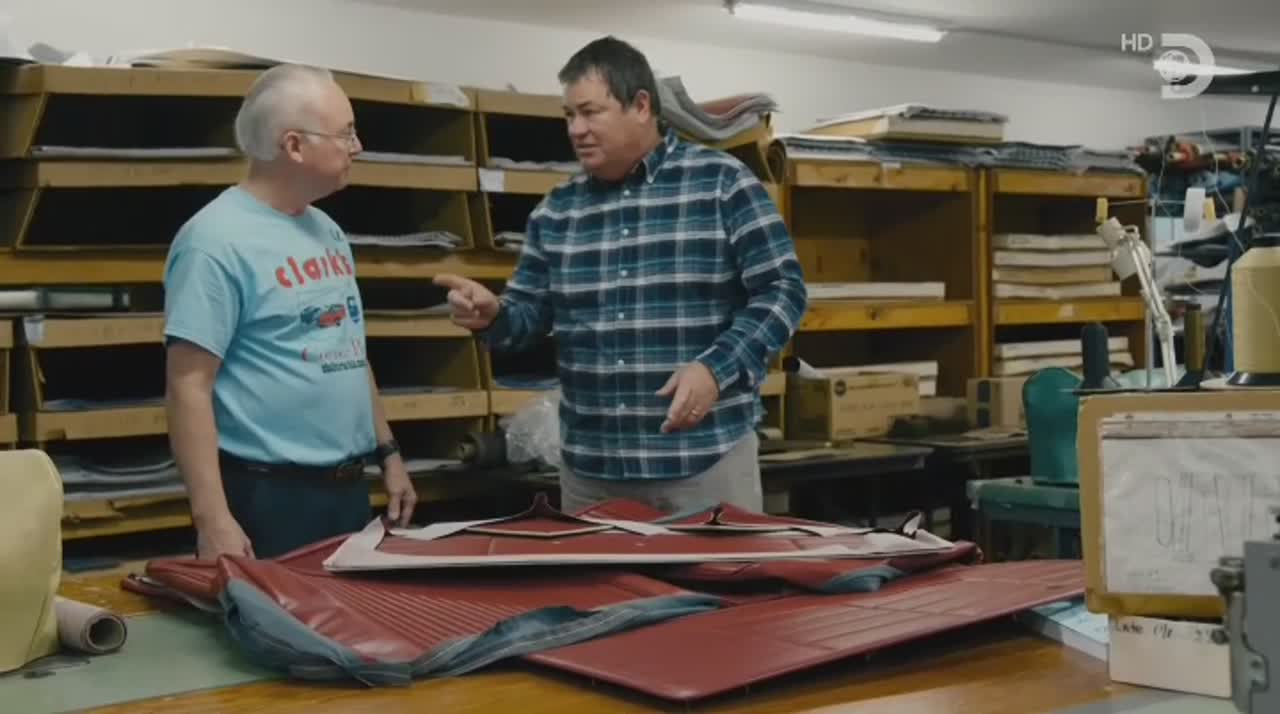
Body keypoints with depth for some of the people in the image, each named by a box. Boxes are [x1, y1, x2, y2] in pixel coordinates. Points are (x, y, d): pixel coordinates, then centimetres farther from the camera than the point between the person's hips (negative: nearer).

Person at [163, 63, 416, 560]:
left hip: (348, 489, 8)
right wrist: (212, 518, -24)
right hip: (268, 498, -8)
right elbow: (188, 386, -19)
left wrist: (387, 453, 17)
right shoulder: (218, 240, -16)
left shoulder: (327, 231, 10)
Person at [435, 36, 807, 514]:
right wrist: (492, 316, -11)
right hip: (589, 463, 4)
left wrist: (718, 369, -19)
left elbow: (782, 288, -7)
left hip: (707, 454, -4)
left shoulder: (722, 183, -4)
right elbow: (531, 314, 12)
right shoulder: (557, 208, 9)